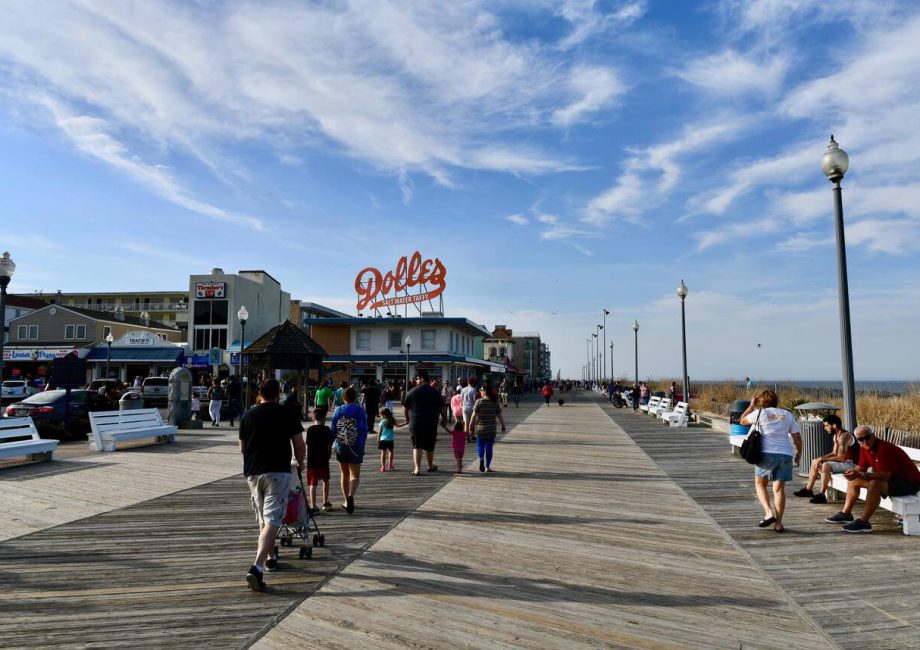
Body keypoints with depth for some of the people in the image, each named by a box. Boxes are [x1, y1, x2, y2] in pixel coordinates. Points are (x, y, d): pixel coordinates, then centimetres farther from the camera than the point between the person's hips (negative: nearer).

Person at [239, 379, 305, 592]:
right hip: (278, 471, -4)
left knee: (262, 519, 20)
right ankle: (257, 568, -20)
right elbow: (300, 446, -2)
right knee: (272, 520, -6)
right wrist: (300, 462, 18)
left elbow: (242, 448, 17)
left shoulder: (247, 416, 7)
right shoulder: (286, 414, -3)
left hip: (252, 472, 5)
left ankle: (270, 559, 34)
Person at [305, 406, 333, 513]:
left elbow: (308, 445, 1)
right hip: (323, 460, -1)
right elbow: (329, 446, -6)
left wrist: (308, 458, 11)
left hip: (311, 460, 1)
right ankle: (325, 502, 24)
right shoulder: (326, 430, -5)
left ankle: (313, 506, -1)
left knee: (312, 484, 3)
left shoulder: (310, 429, 0)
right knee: (325, 481, 18)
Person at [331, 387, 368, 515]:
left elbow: (333, 430, 0)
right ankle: (351, 495, -22)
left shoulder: (338, 411, -3)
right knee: (355, 475, 5)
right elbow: (364, 431, -5)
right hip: (356, 447, -2)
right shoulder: (360, 411, -7)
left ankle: (346, 501, 25)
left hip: (341, 447, 2)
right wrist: (362, 445, 9)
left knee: (344, 474, 18)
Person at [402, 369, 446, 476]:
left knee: (417, 446, 4)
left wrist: (407, 418, 20)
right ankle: (431, 466, 33)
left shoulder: (412, 392, -3)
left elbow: (405, 408, 3)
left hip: (415, 423, -2)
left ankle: (417, 468, -8)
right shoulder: (435, 392, 2)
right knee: (429, 446, 16)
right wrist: (444, 418, 21)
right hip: (431, 424, 2)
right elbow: (442, 409, 5)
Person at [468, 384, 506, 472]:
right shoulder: (495, 402, 0)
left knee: (480, 445, 10)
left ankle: (481, 458, -18)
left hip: (481, 428, -2)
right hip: (492, 428, 2)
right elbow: (499, 415, 1)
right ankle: (487, 467, 11)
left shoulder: (479, 401, -9)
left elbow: (474, 414, -9)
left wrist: (471, 424, 1)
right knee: (489, 447, 9)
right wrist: (503, 425, 11)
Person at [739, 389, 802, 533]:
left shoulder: (760, 413, 1)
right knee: (779, 488, 5)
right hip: (785, 454, 3)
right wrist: (799, 453, 24)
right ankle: (778, 523, 5)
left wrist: (751, 405, 21)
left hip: (767, 453, -3)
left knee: (760, 484, 15)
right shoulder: (787, 414, 11)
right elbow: (797, 436, 11)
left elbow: (742, 420, 15)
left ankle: (769, 512, -3)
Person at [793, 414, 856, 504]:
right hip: (843, 462, 10)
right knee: (814, 462, 9)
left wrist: (823, 459, -20)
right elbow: (834, 453, 14)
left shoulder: (844, 436, -22)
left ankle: (821, 496, -26)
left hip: (851, 464, -10)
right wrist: (821, 458, -3)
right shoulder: (836, 436, 9)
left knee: (826, 466, -32)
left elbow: (840, 457, -28)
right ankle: (808, 490, 13)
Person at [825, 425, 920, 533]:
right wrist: (853, 472, -19)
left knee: (875, 484, -35)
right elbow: (860, 468, 4)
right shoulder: (864, 448, -1)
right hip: (891, 479, 10)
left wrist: (860, 475, -36)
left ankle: (863, 522, -30)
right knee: (854, 480, 10)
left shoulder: (885, 448, -27)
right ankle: (846, 514, 15)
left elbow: (886, 475, -33)